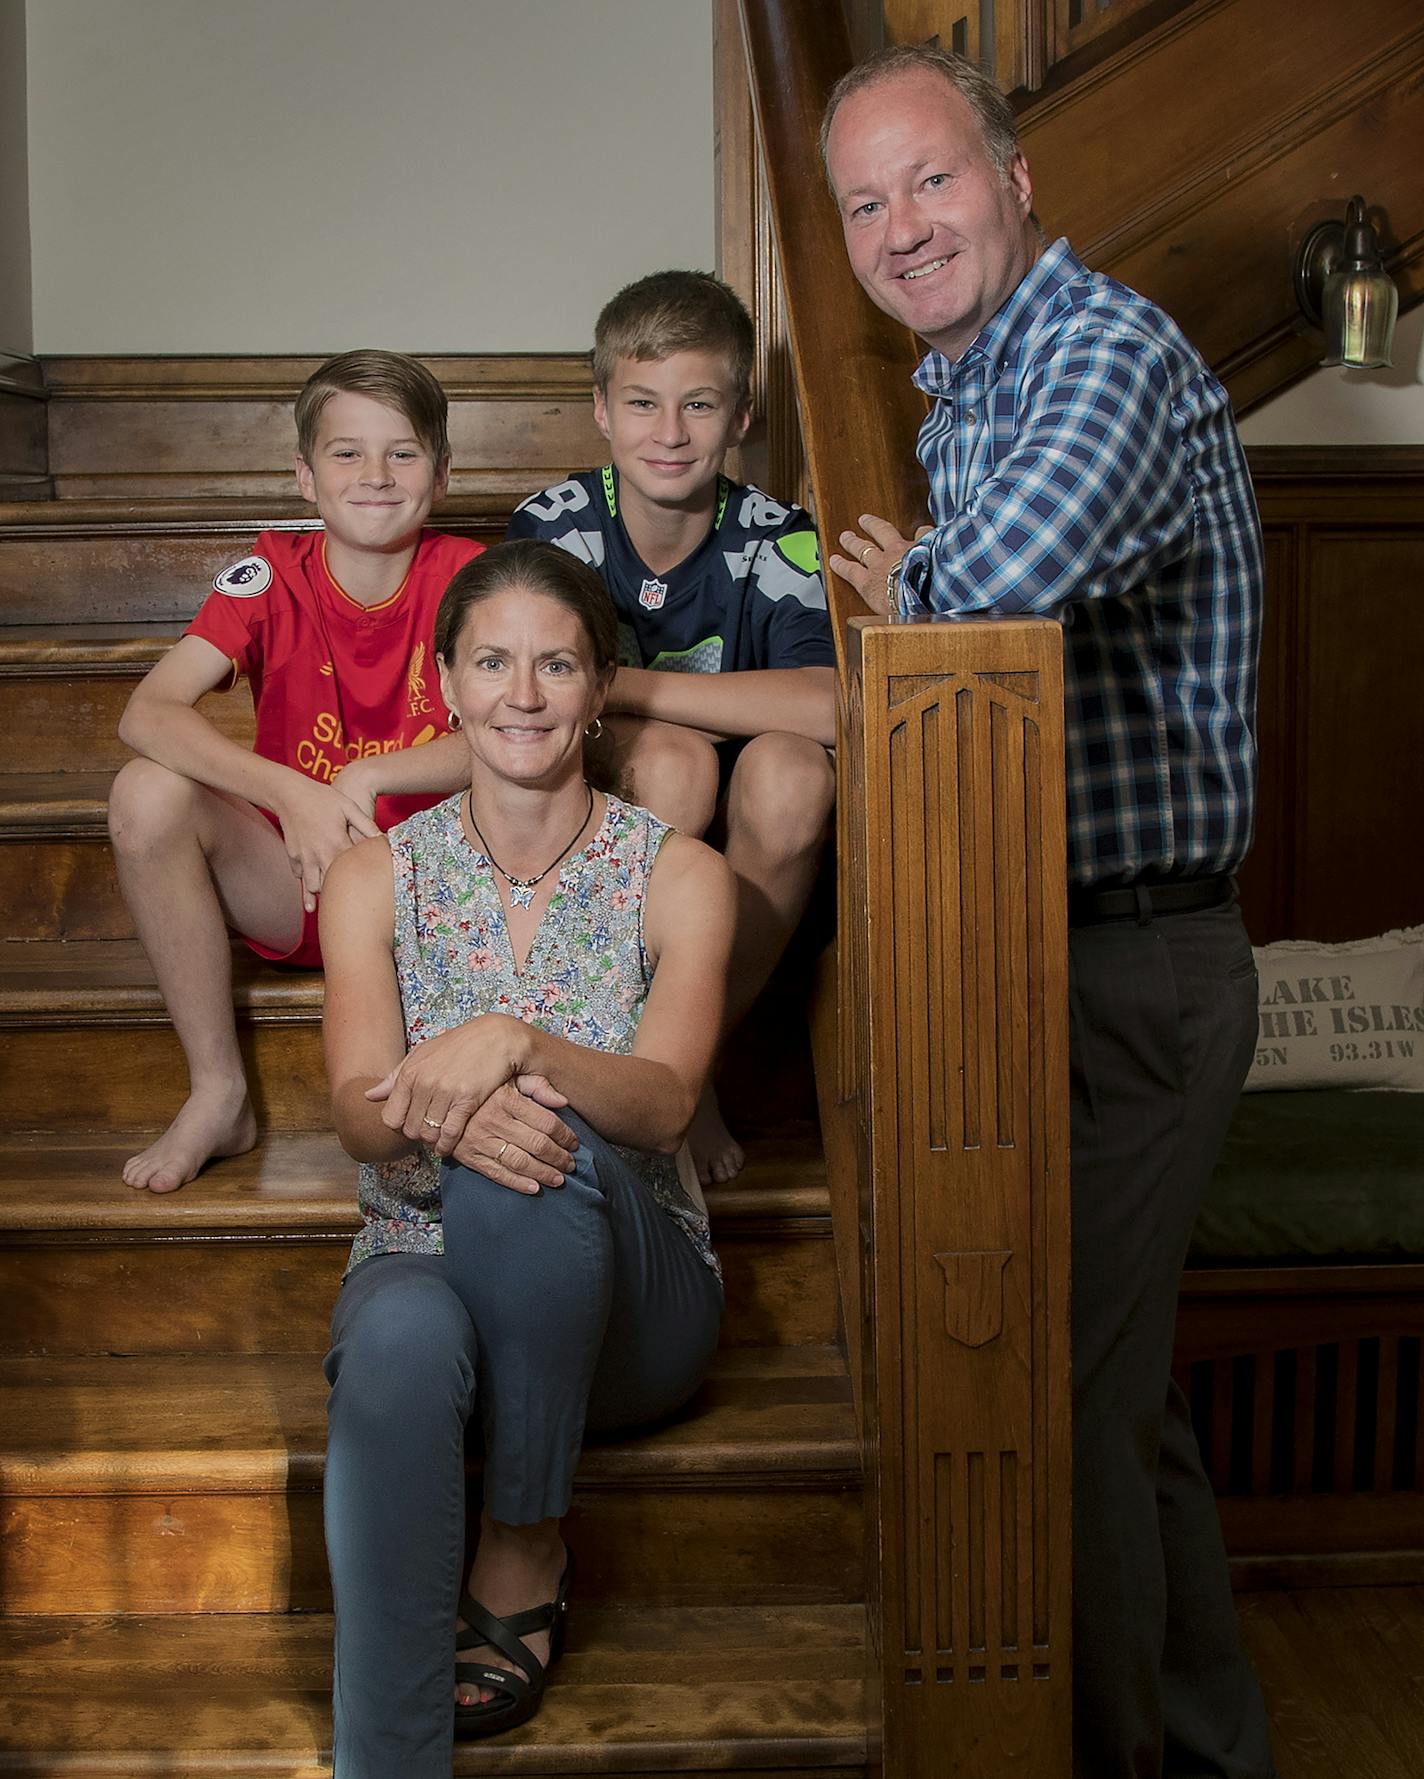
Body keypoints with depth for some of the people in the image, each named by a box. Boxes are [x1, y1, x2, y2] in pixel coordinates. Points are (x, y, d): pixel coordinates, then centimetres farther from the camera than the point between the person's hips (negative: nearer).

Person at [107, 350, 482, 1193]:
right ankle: (220, 1095, -11)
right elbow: (147, 712, -19)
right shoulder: (273, 577, -6)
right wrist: (289, 793, -33)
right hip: (293, 887, 1)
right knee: (149, 792, -23)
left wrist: (365, 778, -28)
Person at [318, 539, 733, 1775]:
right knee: (397, 1342, -36)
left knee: (548, 1142, -34)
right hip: (425, 1262, 1)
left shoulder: (679, 877, 0)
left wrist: (512, 1042, -36)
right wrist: (439, 1111, -34)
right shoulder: (376, 879, 5)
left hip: (624, 1297, 0)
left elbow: (664, 1104, -15)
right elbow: (359, 1112, -9)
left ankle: (526, 1547, -16)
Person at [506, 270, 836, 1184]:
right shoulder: (554, 527, -9)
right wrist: (721, 708, -22)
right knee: (671, 757, -30)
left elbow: (831, 706, -30)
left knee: (790, 769, -30)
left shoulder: (775, 540, -12)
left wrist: (620, 685, -28)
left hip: (745, 862, 1)